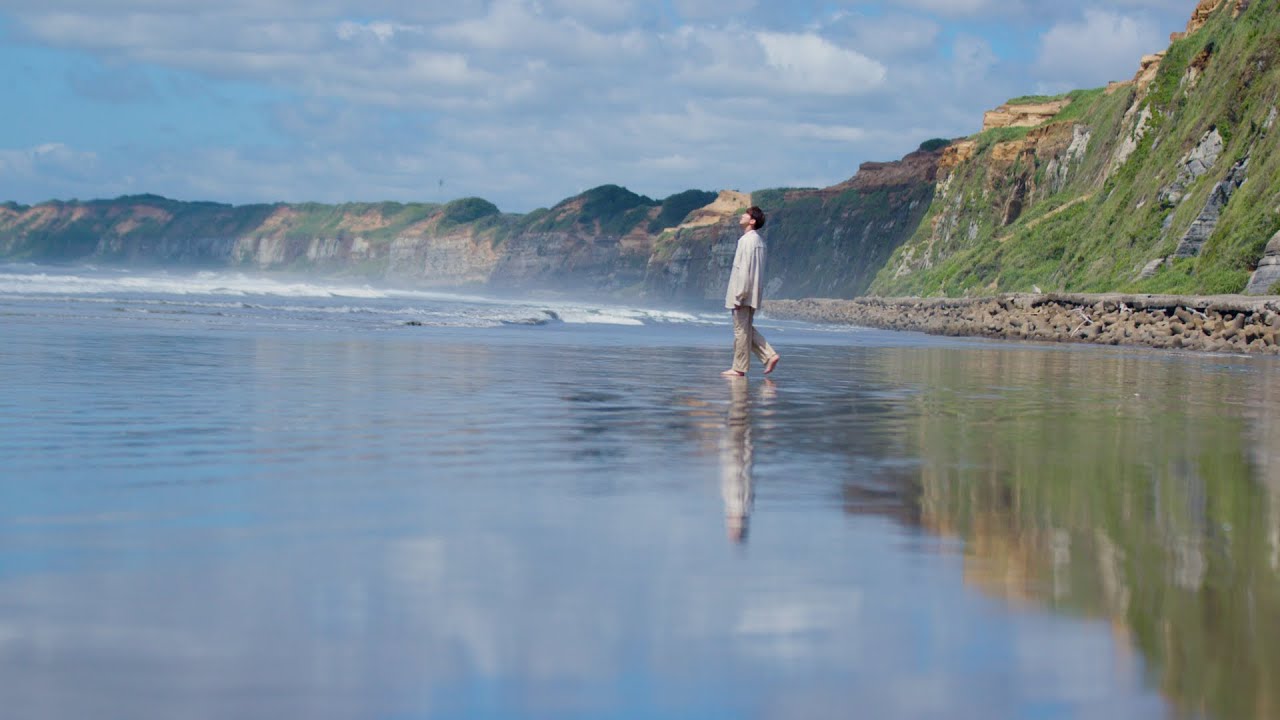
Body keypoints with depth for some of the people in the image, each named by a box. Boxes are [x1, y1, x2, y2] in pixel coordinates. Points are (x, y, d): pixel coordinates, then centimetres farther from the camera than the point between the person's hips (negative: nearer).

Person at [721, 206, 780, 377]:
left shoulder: (747, 240, -15)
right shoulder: (758, 240, 14)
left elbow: (744, 269, -20)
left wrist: (738, 296, -19)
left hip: (744, 293, -9)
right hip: (753, 294, 9)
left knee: (741, 330, -3)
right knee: (747, 329, 16)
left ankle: (739, 368, 2)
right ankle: (769, 355, 8)